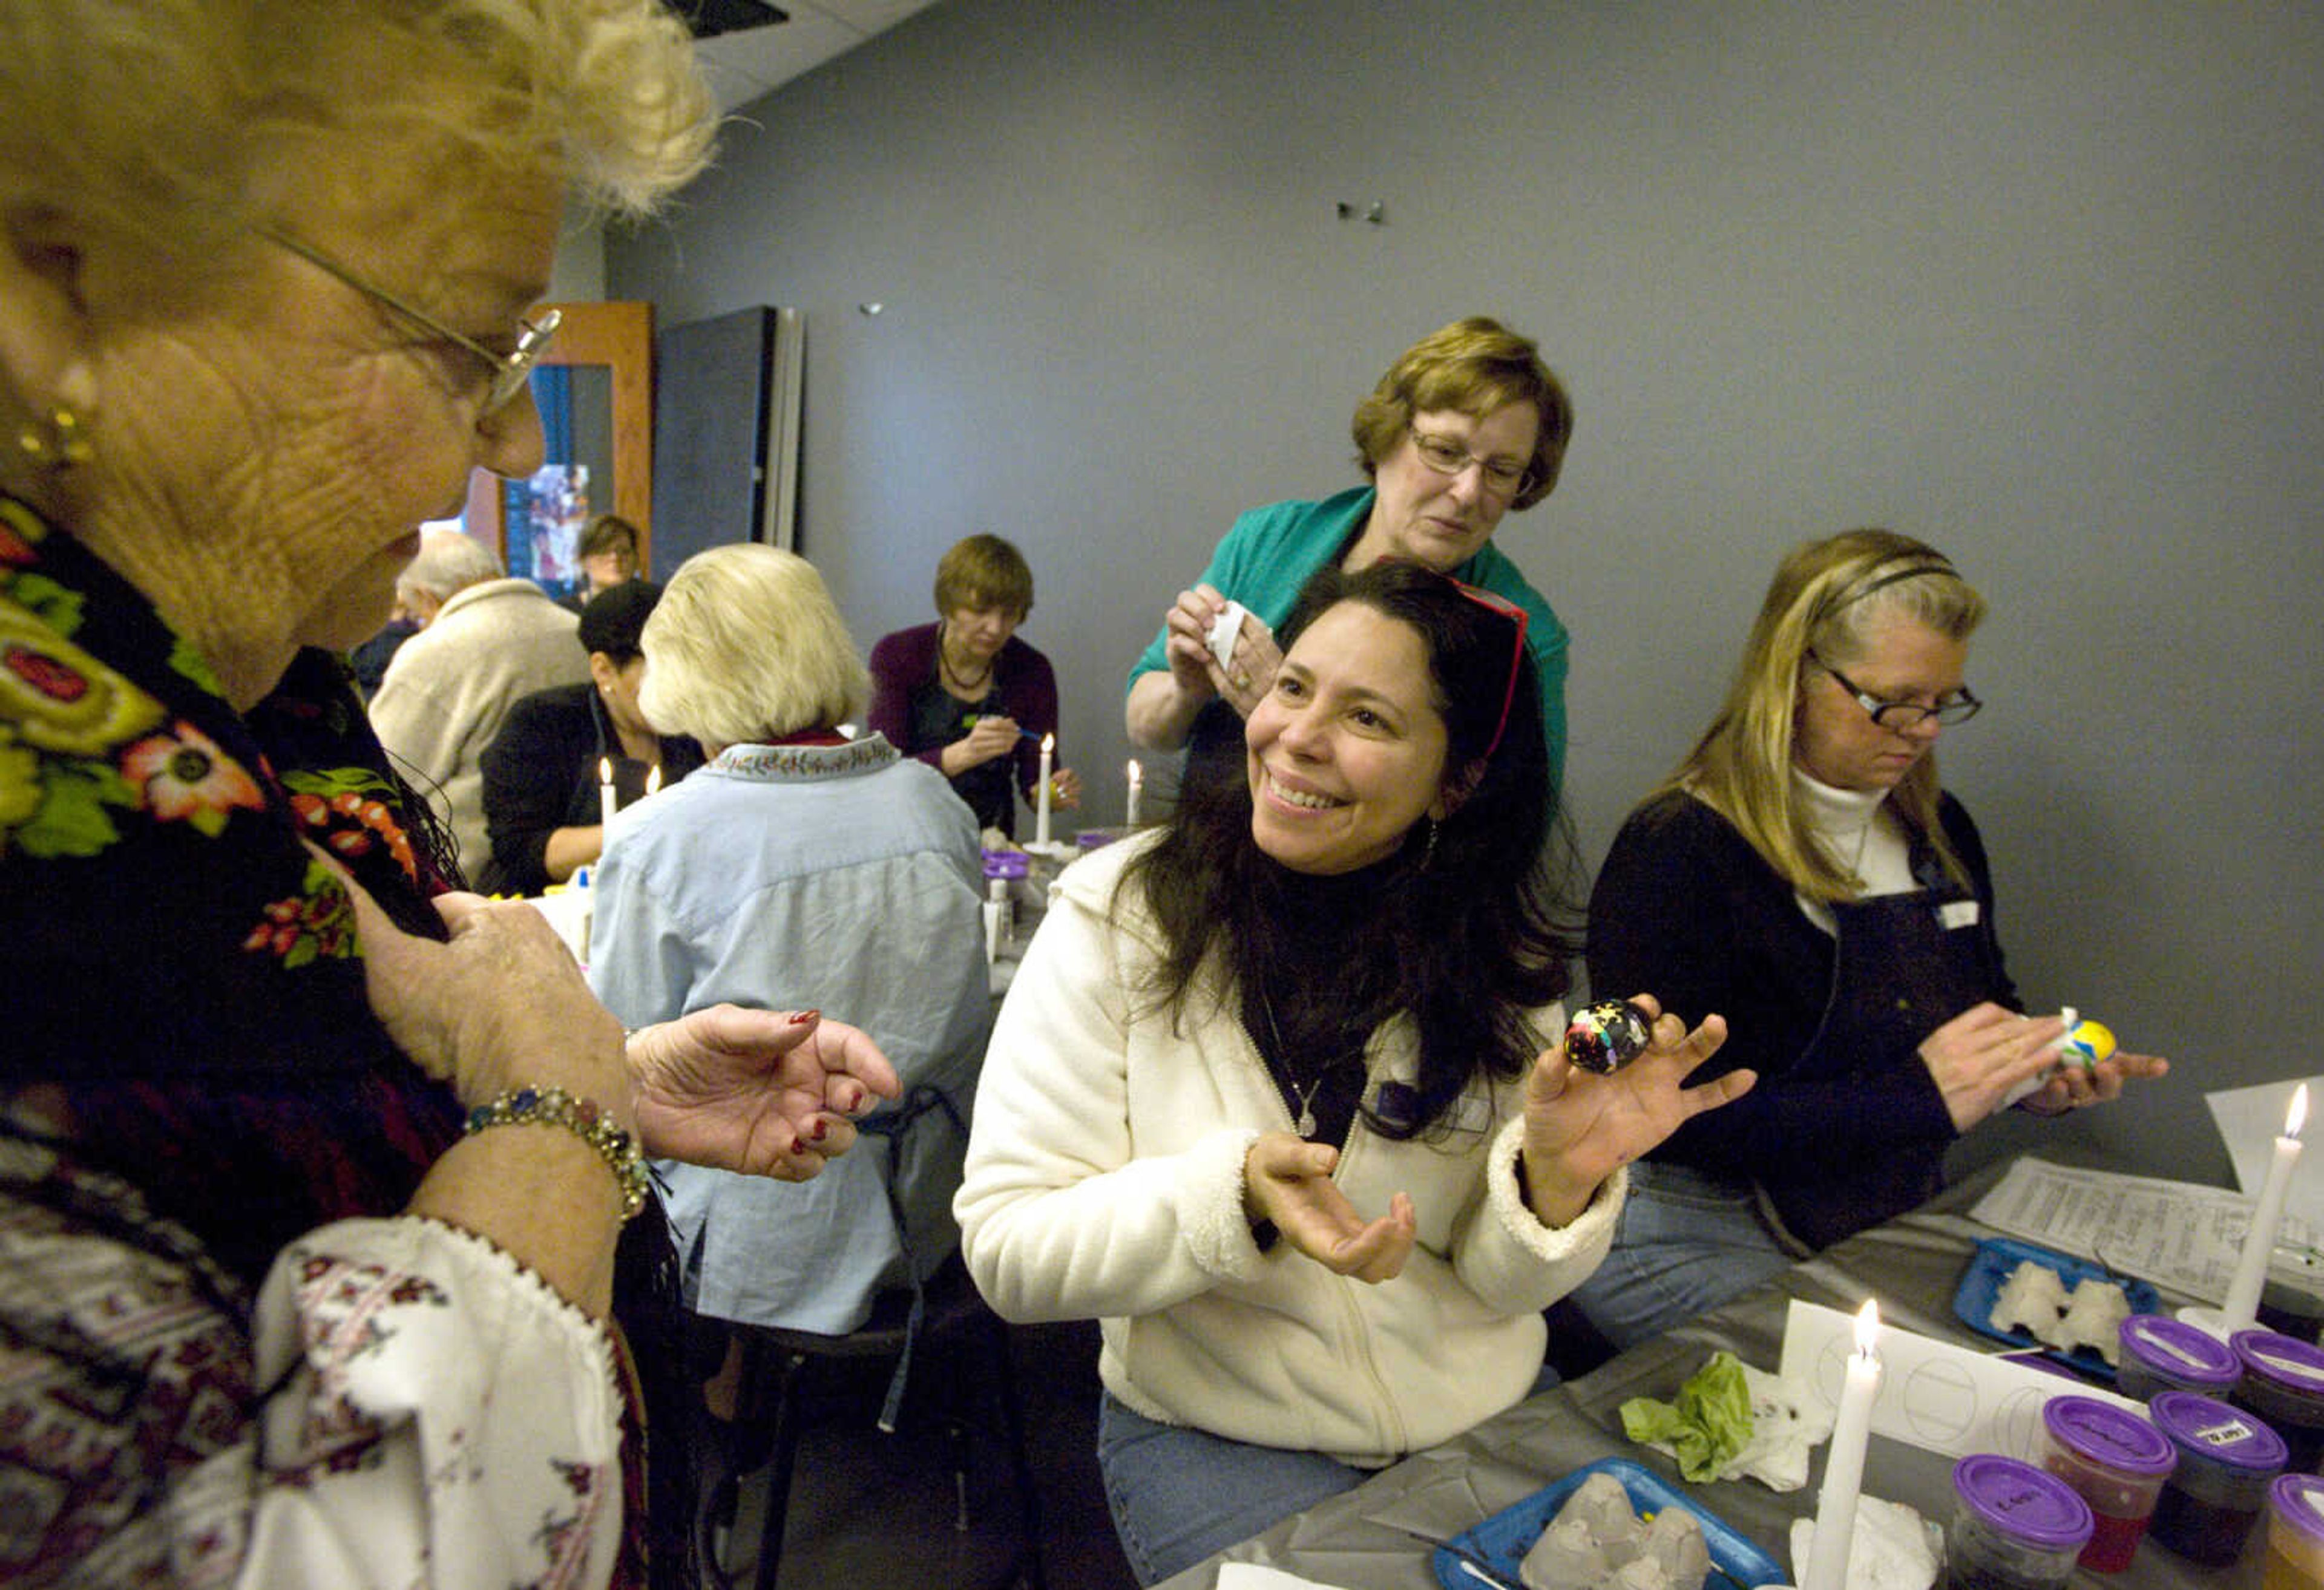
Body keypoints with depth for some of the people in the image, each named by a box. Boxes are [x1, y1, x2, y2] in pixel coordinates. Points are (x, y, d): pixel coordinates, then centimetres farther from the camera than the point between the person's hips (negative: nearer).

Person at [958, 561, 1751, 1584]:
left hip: (1485, 1418, 3)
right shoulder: (1118, 912, -13)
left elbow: (1496, 1281, -3)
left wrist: (1557, 1182, -23)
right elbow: (1006, 1248, -15)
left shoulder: (1501, 960, -5)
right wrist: (1237, 1194, -29)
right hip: (1217, 1437, -2)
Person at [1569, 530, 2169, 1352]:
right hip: (1704, 1244, -8)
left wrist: (2039, 1075, 0)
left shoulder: (1941, 832, 7)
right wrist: (1918, 1100, -25)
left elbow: (1989, 1002, 23)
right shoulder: (1676, 851, -19)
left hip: (1895, 1228, 8)